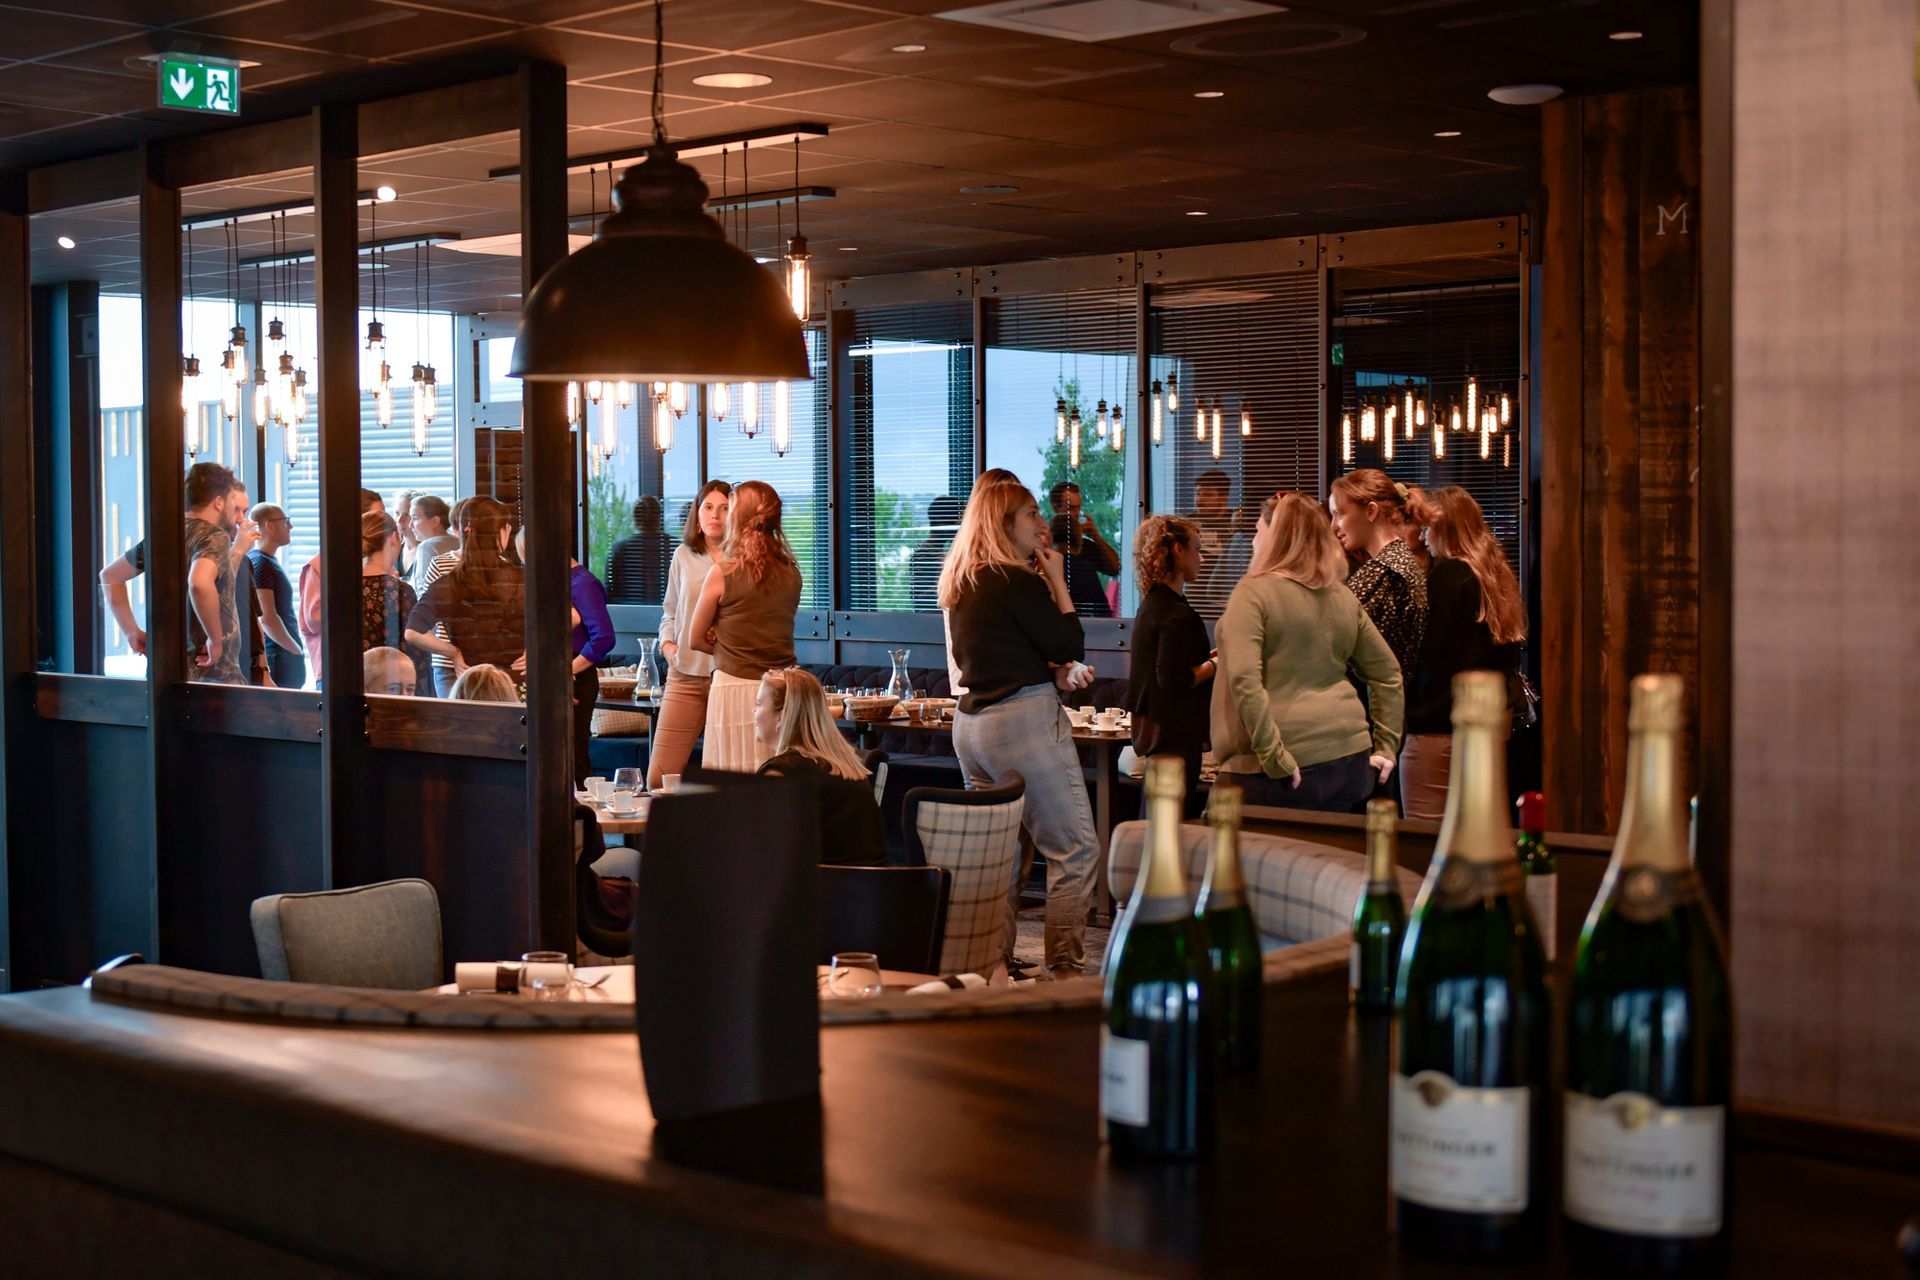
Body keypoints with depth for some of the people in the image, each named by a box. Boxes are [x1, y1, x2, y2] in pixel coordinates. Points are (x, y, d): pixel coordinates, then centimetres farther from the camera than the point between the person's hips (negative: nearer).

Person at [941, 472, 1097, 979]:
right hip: (1025, 720, -9)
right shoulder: (1017, 580, -13)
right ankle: (1065, 969, -7)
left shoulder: (961, 582, 13)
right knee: (1075, 848, -4)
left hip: (971, 722, 9)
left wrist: (1052, 667, 13)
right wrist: (1057, 580, -3)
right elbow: (1071, 646, -10)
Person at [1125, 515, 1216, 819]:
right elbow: (1173, 679, -24)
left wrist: (1209, 657, 14)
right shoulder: (1176, 613, -17)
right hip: (1175, 734, -10)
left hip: (1152, 731, 10)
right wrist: (1217, 664, -12)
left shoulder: (1152, 603, 13)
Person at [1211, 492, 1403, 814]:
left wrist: (1273, 755, -18)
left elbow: (1244, 681, -20)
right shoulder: (1344, 597, 13)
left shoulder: (1254, 592, -9)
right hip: (1350, 761, 7)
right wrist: (1385, 747, 18)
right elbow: (1388, 673, 18)